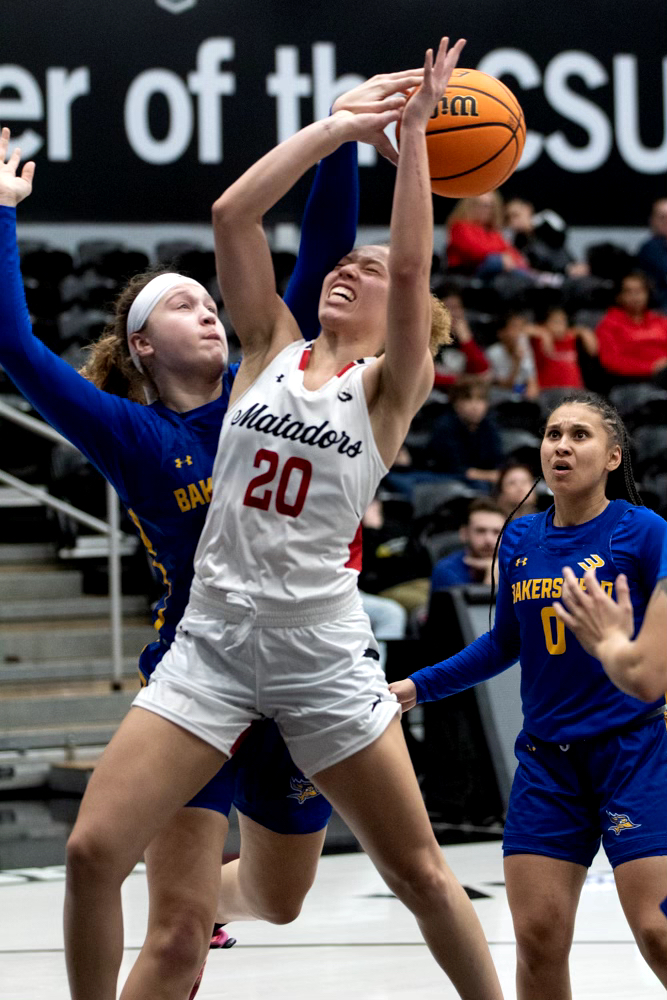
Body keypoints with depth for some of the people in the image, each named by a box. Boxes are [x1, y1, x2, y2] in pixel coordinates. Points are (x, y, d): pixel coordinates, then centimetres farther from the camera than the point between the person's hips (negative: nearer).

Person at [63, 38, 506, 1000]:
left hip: (323, 651, -2)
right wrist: (340, 127, -3)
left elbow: (416, 267, -15)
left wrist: (412, 131, -14)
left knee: (417, 869, 5)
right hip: (212, 637, 2)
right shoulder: (271, 349, 9)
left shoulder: (392, 385, 2)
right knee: (93, 854, -9)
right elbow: (231, 214, -2)